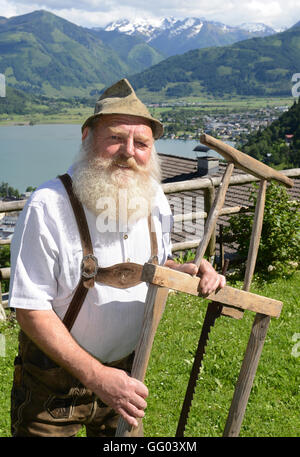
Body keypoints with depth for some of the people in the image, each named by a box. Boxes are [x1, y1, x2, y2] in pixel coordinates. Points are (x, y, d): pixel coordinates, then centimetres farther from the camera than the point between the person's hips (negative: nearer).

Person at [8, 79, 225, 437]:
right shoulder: (49, 206, -24)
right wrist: (96, 376, -27)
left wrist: (188, 271, -10)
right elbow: (31, 310, -22)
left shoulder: (155, 201, -6)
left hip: (125, 369, 5)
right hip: (56, 375, -5)